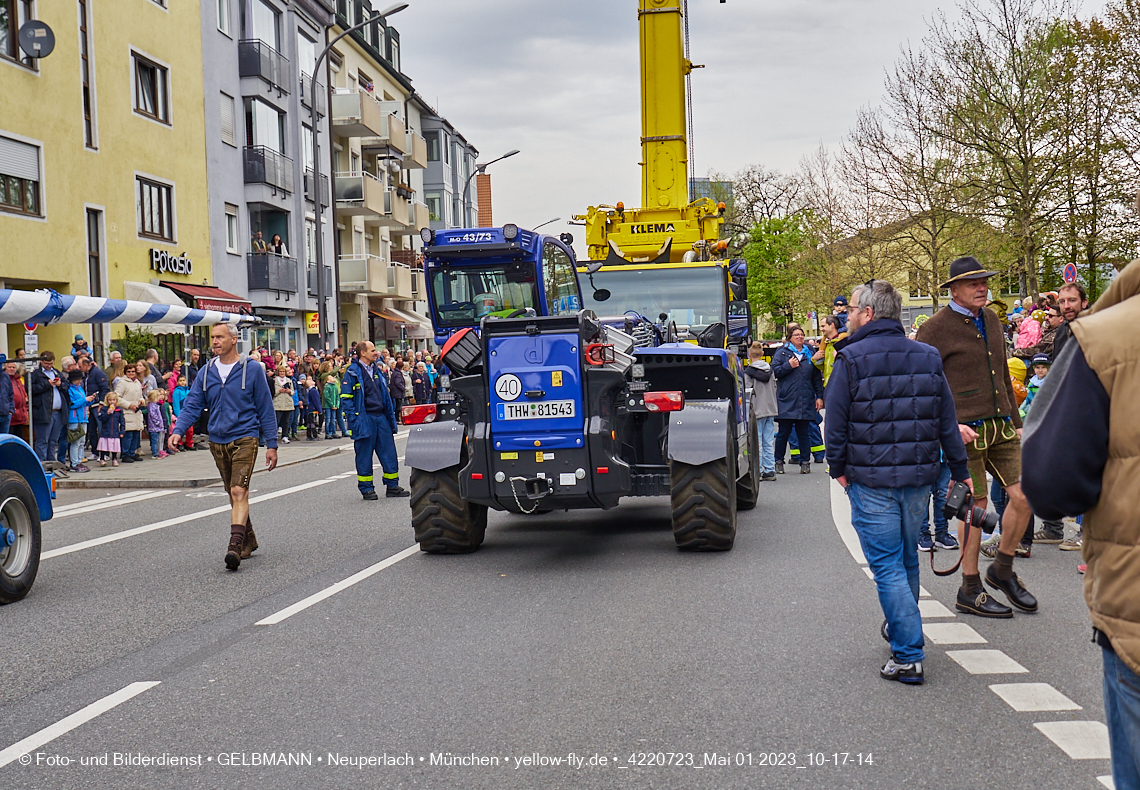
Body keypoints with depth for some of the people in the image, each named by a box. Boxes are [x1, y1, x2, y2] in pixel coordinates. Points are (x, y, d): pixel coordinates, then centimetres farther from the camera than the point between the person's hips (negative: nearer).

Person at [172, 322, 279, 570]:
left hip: (244, 438, -5)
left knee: (239, 491, -17)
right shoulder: (206, 372, 7)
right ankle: (249, 540, 26)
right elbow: (193, 405, 6)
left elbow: (265, 408, -1)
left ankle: (235, 545, -24)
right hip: (217, 441, 5)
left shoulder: (252, 369, -4)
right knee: (233, 493, 13)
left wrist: (271, 444, -2)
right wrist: (178, 430, -13)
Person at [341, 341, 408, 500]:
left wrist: (391, 416, 16)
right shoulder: (353, 372, -7)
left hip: (381, 417, 7)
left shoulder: (376, 370, 15)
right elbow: (346, 398, -9)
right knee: (364, 455, 1)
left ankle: (392, 486, 14)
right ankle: (366, 488, 10)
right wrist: (354, 418, -16)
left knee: (389, 452, 6)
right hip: (365, 419, -6)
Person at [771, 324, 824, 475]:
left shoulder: (809, 354, 13)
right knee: (784, 433, 2)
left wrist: (819, 396, 8)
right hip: (786, 401, -3)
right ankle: (778, 461, 13)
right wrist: (789, 366, -13)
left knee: (804, 433, 6)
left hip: (805, 402, 3)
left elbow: (817, 377, 14)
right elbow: (774, 371, -3)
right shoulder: (782, 352, 4)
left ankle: (805, 462, 12)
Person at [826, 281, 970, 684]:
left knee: (887, 565, -2)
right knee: (908, 558, 21)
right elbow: (948, 421, 10)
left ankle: (908, 656, -5)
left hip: (871, 480, -5)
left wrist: (839, 468, 4)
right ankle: (902, 632, 37)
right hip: (920, 475, 5)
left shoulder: (851, 359, -8)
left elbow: (836, 423, -8)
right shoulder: (928, 357, 7)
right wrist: (960, 470, 15)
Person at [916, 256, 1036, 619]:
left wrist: (1016, 421, 22)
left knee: (1026, 495, 1)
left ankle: (1002, 569, 22)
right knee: (975, 508, -1)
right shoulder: (935, 329, -7)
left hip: (1001, 427, 7)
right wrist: (948, 425, -19)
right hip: (965, 432, -7)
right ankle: (970, 591, 13)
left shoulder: (991, 320, 16)